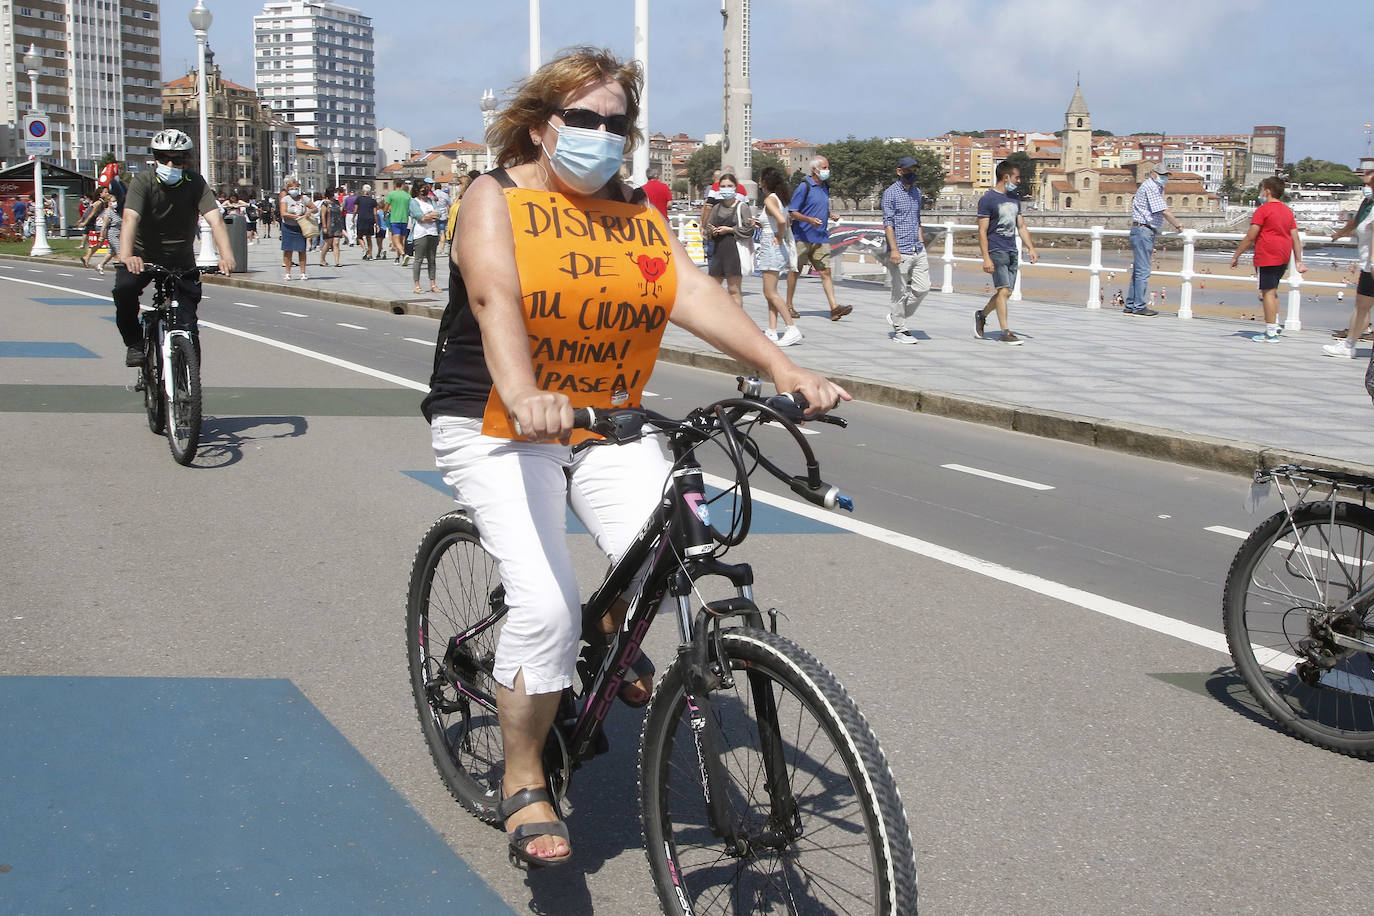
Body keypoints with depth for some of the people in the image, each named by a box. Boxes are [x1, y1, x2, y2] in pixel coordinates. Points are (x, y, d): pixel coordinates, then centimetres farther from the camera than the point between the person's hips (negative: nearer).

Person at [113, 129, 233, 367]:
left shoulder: (195, 183, -12)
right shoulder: (143, 181, -15)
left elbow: (215, 218, -26)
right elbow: (130, 218, -30)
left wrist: (226, 255, -45)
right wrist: (126, 255, -50)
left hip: (181, 262, 1)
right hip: (143, 256, -1)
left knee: (188, 328, -7)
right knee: (124, 288, -31)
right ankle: (134, 343, -7)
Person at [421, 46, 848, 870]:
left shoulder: (639, 213, 6)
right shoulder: (497, 199, -7)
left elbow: (693, 292, -8)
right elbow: (496, 298, -26)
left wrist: (785, 369, -25)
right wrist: (524, 395, -46)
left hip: (608, 425, 4)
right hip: (499, 429, -4)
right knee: (547, 605, -20)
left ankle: (612, 648, 20)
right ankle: (524, 786, 2)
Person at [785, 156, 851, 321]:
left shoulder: (825, 187, 15)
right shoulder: (804, 187, -8)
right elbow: (792, 213, -10)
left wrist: (831, 216, 9)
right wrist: (809, 220, -24)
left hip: (821, 238, 6)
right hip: (802, 237, -6)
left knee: (825, 271, -4)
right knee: (795, 271, 5)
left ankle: (834, 308, -12)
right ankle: (789, 306, 17)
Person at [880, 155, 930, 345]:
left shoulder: (916, 192, 17)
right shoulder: (891, 193, -6)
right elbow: (888, 223, -11)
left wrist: (921, 244, 18)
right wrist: (894, 249, -19)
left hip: (917, 251, 7)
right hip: (900, 252, -7)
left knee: (922, 287, 3)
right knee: (900, 292, -2)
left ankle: (896, 317, 19)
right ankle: (899, 330, 7)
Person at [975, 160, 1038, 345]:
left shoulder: (1014, 198, 16)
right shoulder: (988, 198, -7)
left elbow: (1021, 226, 22)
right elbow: (982, 231, -11)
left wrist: (1030, 248, 10)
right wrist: (986, 258, -17)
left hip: (1012, 251, 7)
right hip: (996, 251, -7)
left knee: (1006, 292, 7)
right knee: (1004, 290, -13)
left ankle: (981, 314, 29)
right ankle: (1005, 332, -9)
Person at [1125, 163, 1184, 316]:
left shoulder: (1157, 188, 20)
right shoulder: (1150, 187, -12)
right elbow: (1164, 211, -17)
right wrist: (1178, 225, -7)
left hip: (1147, 232, 10)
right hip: (1143, 230, -10)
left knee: (1138, 270, 10)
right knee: (1143, 271, -9)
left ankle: (1130, 306, 13)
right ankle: (1139, 307, -7)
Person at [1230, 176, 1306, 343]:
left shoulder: (1263, 210, -8)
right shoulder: (1287, 211, 14)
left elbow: (1250, 237, -12)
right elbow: (1296, 238, 12)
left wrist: (1236, 256, -5)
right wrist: (1298, 261, 14)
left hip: (1267, 257, -8)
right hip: (1283, 258, 8)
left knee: (1268, 292, -6)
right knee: (1272, 291, 19)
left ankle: (1271, 333, -7)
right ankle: (1275, 325, 14)